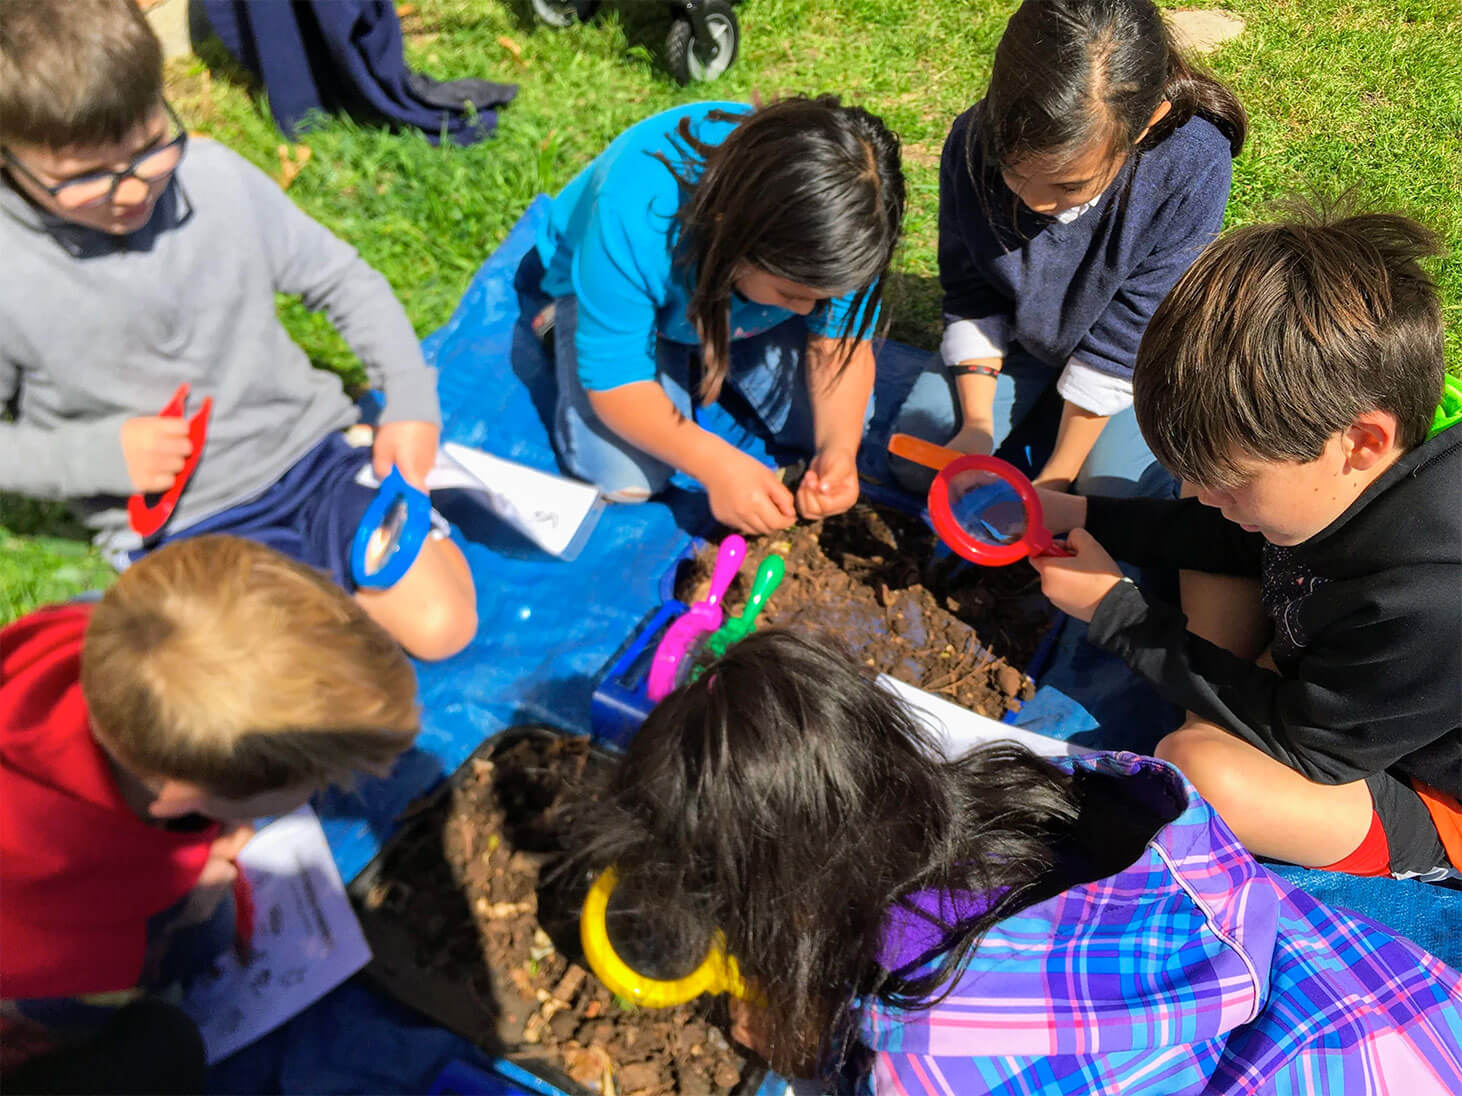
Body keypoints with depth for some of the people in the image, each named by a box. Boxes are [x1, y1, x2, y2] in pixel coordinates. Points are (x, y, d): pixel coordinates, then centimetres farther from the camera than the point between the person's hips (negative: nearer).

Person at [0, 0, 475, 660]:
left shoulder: (216, 178, -11)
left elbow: (345, 282, 2)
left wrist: (411, 404, -8)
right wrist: (95, 454, -16)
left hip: (309, 454, 2)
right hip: (172, 528, -1)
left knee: (443, 626, -10)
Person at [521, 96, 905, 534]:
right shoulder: (635, 219, -43)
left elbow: (841, 339, -19)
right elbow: (615, 381, -34)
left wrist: (839, 447, -37)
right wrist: (715, 462, -48)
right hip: (621, 285, -3)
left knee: (838, 425, -10)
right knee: (624, 477, -20)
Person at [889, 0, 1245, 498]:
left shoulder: (1193, 167, -33)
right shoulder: (972, 143, -26)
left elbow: (1122, 340, -26)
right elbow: (970, 298, -10)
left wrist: (1055, 479, -22)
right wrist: (976, 425, -18)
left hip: (1140, 348, -2)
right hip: (1020, 333, 3)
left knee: (1115, 491, -24)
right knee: (915, 463, -11)